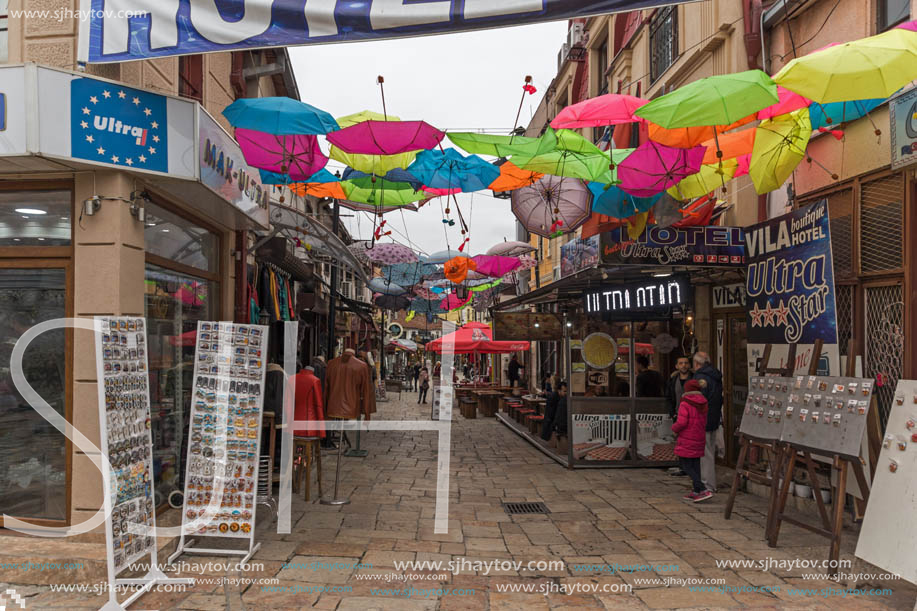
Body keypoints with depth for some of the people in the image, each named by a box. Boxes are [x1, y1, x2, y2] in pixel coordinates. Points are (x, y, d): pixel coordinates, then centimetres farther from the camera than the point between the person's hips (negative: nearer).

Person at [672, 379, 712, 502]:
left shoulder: (685, 404, -15)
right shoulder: (703, 405, 8)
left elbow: (681, 423, -20)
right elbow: (704, 422, 13)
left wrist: (674, 428, -2)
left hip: (686, 441, -7)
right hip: (699, 440, 7)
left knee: (686, 466, -2)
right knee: (695, 466, 13)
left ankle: (703, 490, -12)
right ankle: (695, 492, 15)